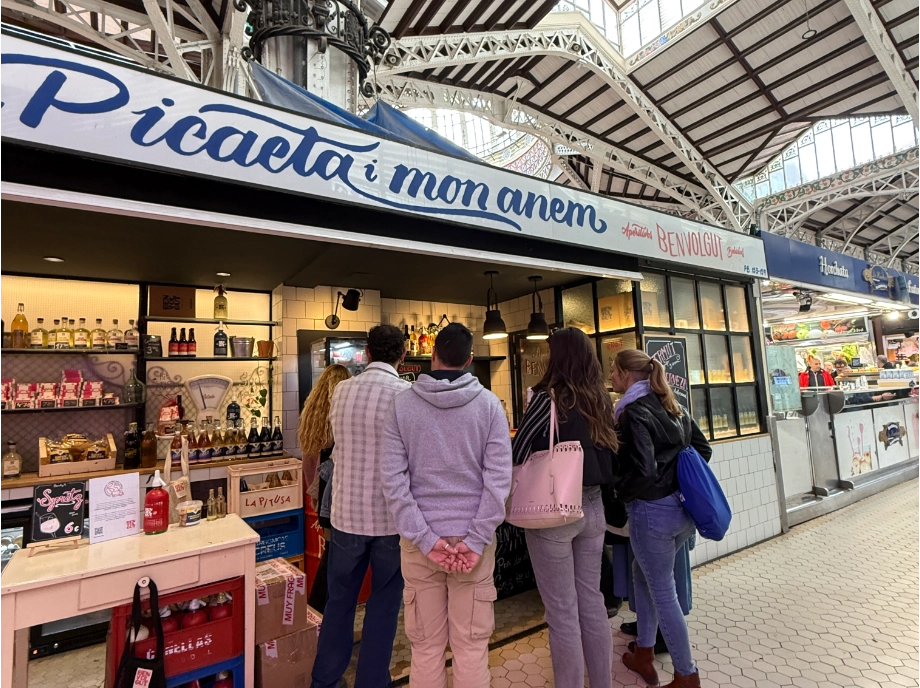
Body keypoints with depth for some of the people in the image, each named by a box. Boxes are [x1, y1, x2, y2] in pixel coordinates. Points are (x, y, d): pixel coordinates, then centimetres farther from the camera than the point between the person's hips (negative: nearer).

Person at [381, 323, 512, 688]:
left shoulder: (402, 403, -4)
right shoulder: (489, 404, -5)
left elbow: (393, 479, -9)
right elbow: (499, 478, -10)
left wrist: (426, 538, -9)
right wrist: (476, 540, -10)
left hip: (420, 542, 1)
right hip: (472, 539, 0)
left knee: (426, 647, 15)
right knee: (471, 647, 14)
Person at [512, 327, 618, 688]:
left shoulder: (549, 397, -16)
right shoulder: (602, 401, 3)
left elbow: (517, 453, -15)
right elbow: (606, 458, 11)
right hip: (593, 508, 7)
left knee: (562, 612, 8)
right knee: (592, 602, 20)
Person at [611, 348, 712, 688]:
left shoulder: (634, 412, -18)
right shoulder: (672, 407, 7)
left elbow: (643, 471, -24)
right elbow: (703, 450, 13)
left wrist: (619, 492, -6)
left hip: (653, 511, -8)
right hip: (683, 506, 9)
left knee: (663, 592, 9)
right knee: (643, 574, 24)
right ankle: (644, 653, 36)